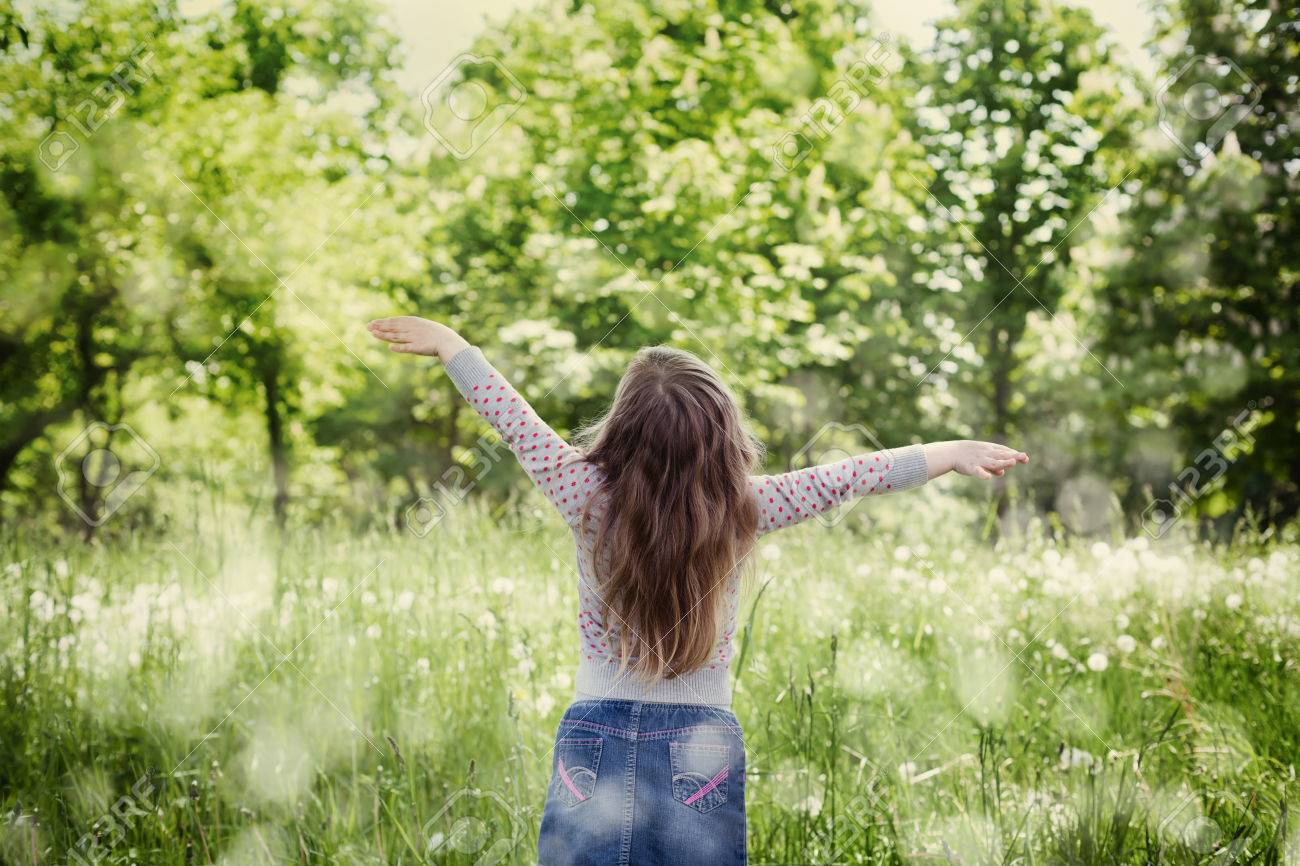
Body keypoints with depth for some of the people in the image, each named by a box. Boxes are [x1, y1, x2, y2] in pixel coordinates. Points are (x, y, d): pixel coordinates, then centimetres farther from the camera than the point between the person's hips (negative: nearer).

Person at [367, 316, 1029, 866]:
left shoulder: (589, 496, -9)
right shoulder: (742, 509, -9)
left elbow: (512, 418, 3)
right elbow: (848, 477, 1)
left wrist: (445, 341, 18)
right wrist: (952, 454, 14)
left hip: (593, 738, 0)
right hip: (703, 746, 0)